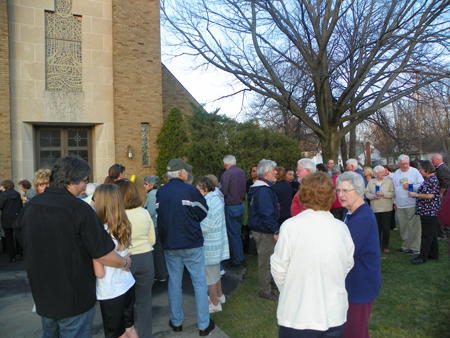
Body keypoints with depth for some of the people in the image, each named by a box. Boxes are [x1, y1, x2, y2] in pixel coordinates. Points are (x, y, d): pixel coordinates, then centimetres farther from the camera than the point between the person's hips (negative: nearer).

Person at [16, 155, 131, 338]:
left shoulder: (33, 204, -4)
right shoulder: (80, 209, -24)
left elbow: (20, 223, 20)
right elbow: (103, 254, -23)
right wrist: (125, 263, -5)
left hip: (41, 294, 6)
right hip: (73, 299, -6)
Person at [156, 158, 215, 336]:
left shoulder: (160, 192, 0)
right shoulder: (190, 190, -15)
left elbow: (160, 216, 8)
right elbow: (204, 213, -4)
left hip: (170, 245, 4)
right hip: (192, 244, -4)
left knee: (174, 283, 15)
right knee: (199, 283, 7)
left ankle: (176, 322, 28)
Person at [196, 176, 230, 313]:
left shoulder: (209, 203, -24)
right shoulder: (217, 198, 6)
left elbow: (204, 227, -23)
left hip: (209, 245, -10)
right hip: (218, 241, 10)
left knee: (209, 274, 6)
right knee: (215, 271, 25)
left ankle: (215, 303, 19)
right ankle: (219, 295, 42)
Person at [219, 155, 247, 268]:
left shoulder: (227, 174, -16)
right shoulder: (242, 172, 6)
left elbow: (223, 192, -19)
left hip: (231, 207, -7)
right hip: (241, 205, 7)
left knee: (232, 234, 3)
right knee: (238, 233, 19)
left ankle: (238, 260, 9)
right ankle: (240, 257, 28)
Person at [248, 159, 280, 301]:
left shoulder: (256, 188, 12)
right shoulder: (264, 191, -24)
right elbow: (267, 214, -27)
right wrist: (275, 231, -22)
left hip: (258, 229, 11)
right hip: (265, 232, -11)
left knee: (265, 259, 24)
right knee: (266, 261, 2)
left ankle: (267, 282, 40)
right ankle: (264, 291, 14)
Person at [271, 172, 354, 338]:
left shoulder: (290, 226, -18)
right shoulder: (342, 228, -9)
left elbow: (278, 269, -11)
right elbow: (348, 266, 3)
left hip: (297, 315, -2)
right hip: (334, 317, 3)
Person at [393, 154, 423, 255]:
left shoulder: (415, 171, -2)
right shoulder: (396, 173, 15)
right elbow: (394, 188, 21)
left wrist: (410, 187, -15)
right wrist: (394, 202, 20)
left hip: (412, 204, -6)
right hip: (400, 205, 6)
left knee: (414, 227, -4)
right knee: (403, 227, 11)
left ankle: (415, 248, 4)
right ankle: (405, 246, 21)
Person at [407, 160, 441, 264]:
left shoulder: (432, 180, -17)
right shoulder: (429, 179, 16)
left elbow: (430, 195, -23)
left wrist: (415, 195, -13)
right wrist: (415, 194, 13)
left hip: (429, 212, -10)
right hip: (427, 212, 10)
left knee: (427, 235, -7)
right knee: (432, 234, 16)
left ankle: (422, 257, -5)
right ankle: (433, 254, 25)